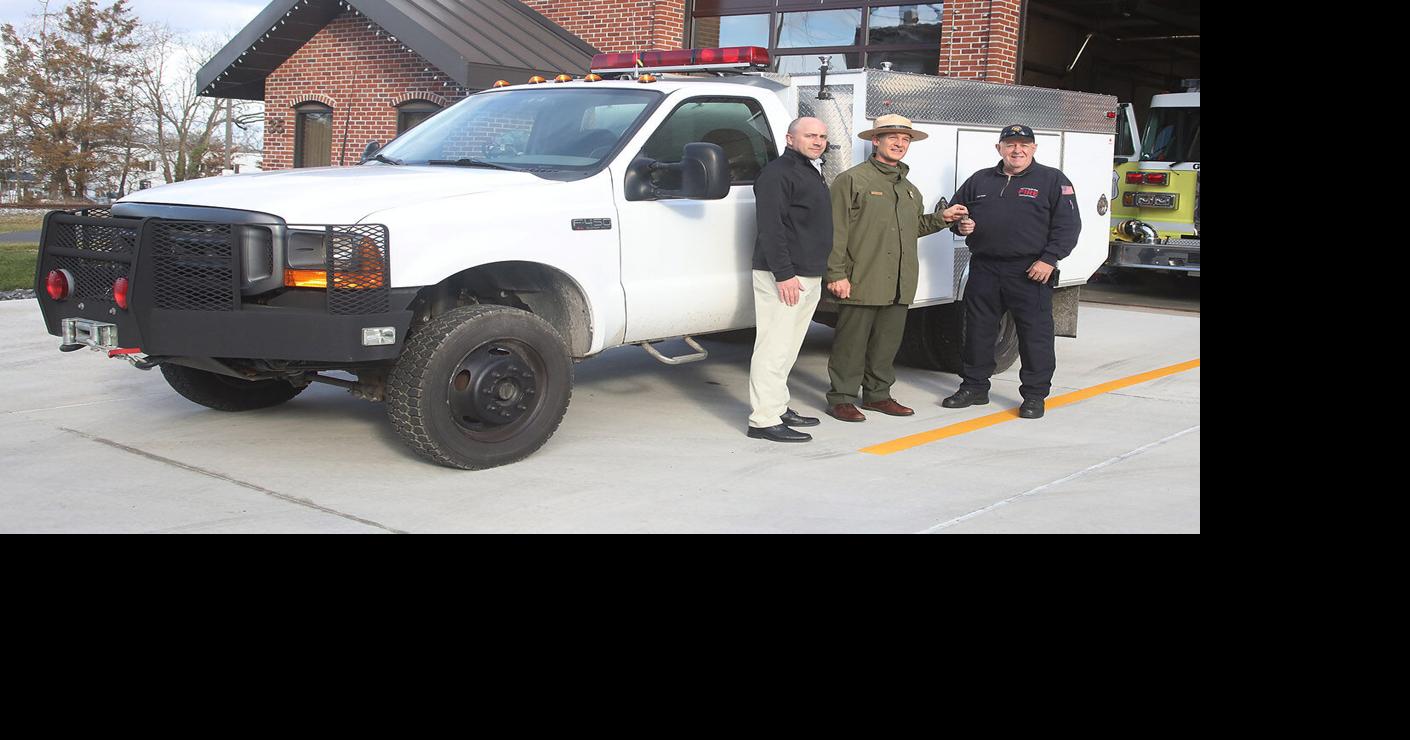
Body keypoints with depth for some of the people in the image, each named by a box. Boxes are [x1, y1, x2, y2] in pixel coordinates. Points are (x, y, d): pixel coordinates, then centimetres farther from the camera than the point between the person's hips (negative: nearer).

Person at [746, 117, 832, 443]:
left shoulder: (811, 174, 21)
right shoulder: (777, 174, -11)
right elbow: (771, 228, -20)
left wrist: (821, 272, 23)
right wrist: (783, 274, -25)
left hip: (809, 276, 10)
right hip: (783, 277, -10)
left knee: (787, 349, 15)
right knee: (774, 348, -10)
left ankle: (778, 408, 24)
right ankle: (764, 420, -9)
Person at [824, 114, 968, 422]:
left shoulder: (909, 189, 21)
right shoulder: (852, 180, -2)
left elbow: (916, 226, 30)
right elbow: (837, 231, -8)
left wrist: (941, 218, 11)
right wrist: (837, 274, -15)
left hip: (899, 285, 7)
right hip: (862, 282, -7)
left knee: (887, 344, 12)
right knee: (851, 343, -3)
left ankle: (878, 394, 25)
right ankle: (841, 399, 6)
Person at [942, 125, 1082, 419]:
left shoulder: (1052, 180, 2)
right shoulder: (980, 180, 14)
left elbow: (1068, 224, -3)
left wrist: (1050, 259, -13)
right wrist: (961, 225, 0)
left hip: (1030, 271, -4)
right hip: (984, 269, 4)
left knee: (1035, 333, -1)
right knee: (978, 329, 10)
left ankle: (1035, 395, 8)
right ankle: (974, 387, 23)